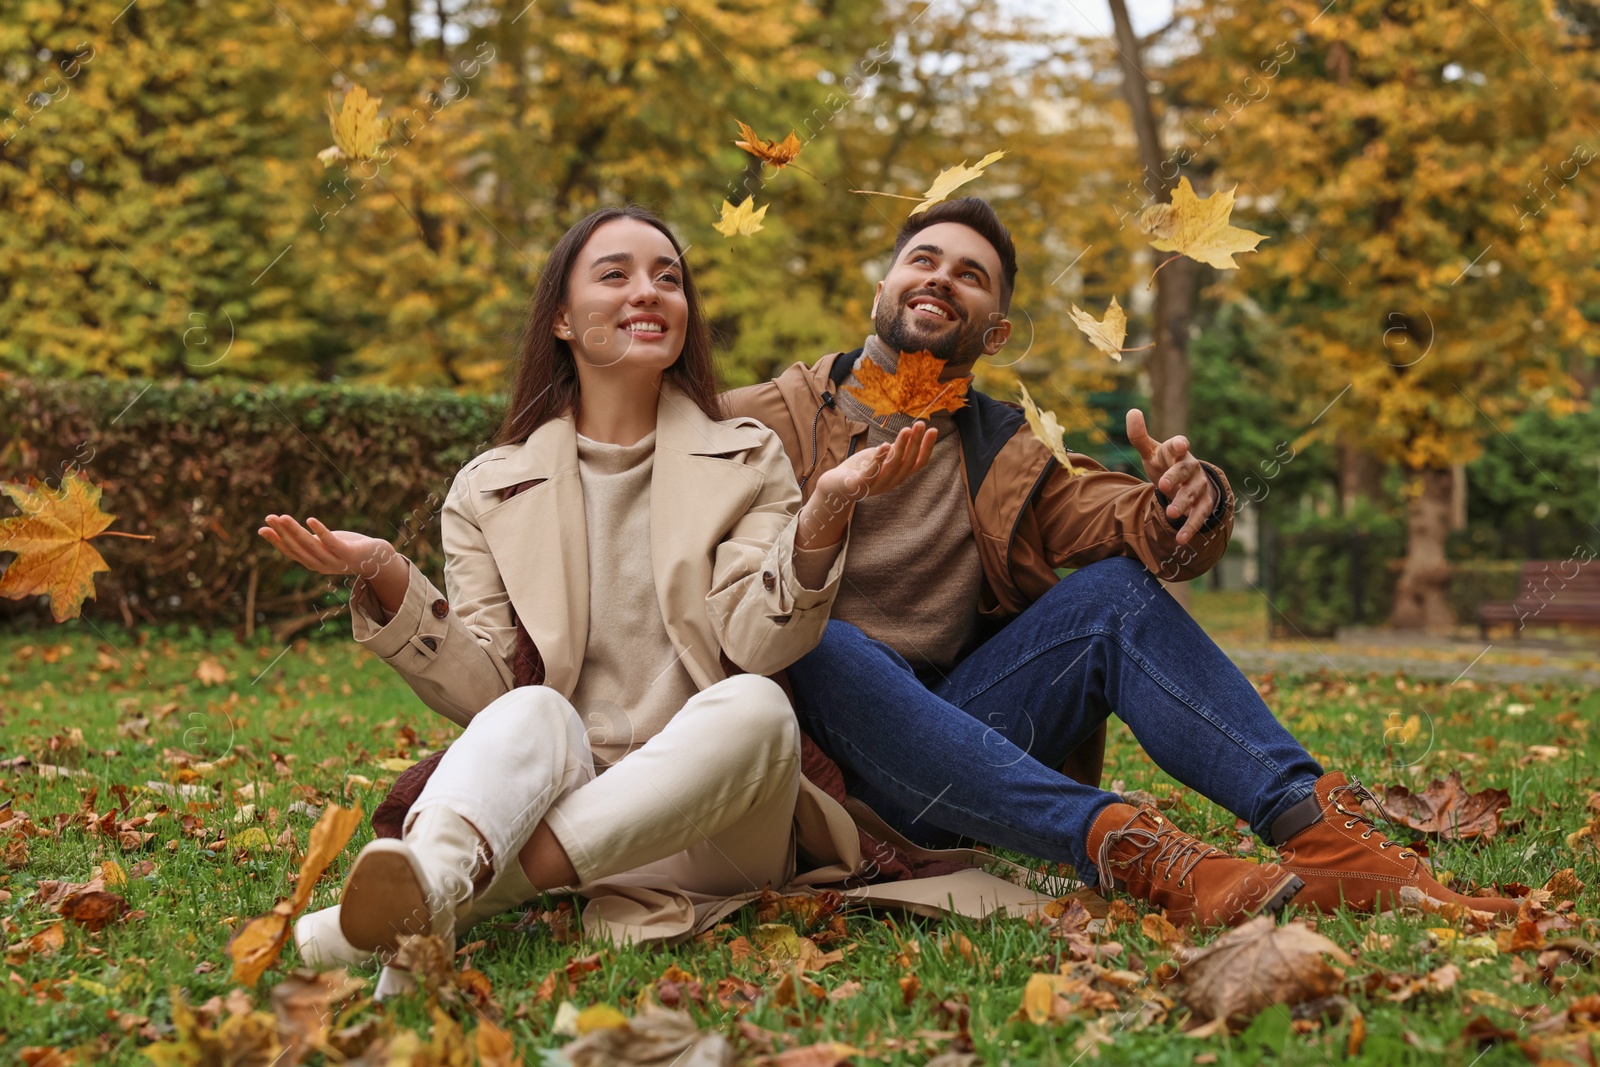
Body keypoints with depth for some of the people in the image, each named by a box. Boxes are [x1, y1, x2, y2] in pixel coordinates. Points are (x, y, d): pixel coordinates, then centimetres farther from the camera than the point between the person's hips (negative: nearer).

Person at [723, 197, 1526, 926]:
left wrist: (1186, 506, -26)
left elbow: (1123, 516, -2)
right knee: (818, 642, -35)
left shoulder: (1008, 458, 14)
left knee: (1115, 590, -12)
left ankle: (1318, 829, -24)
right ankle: (1124, 850, -45)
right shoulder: (765, 423, 1)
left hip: (955, 731, 4)